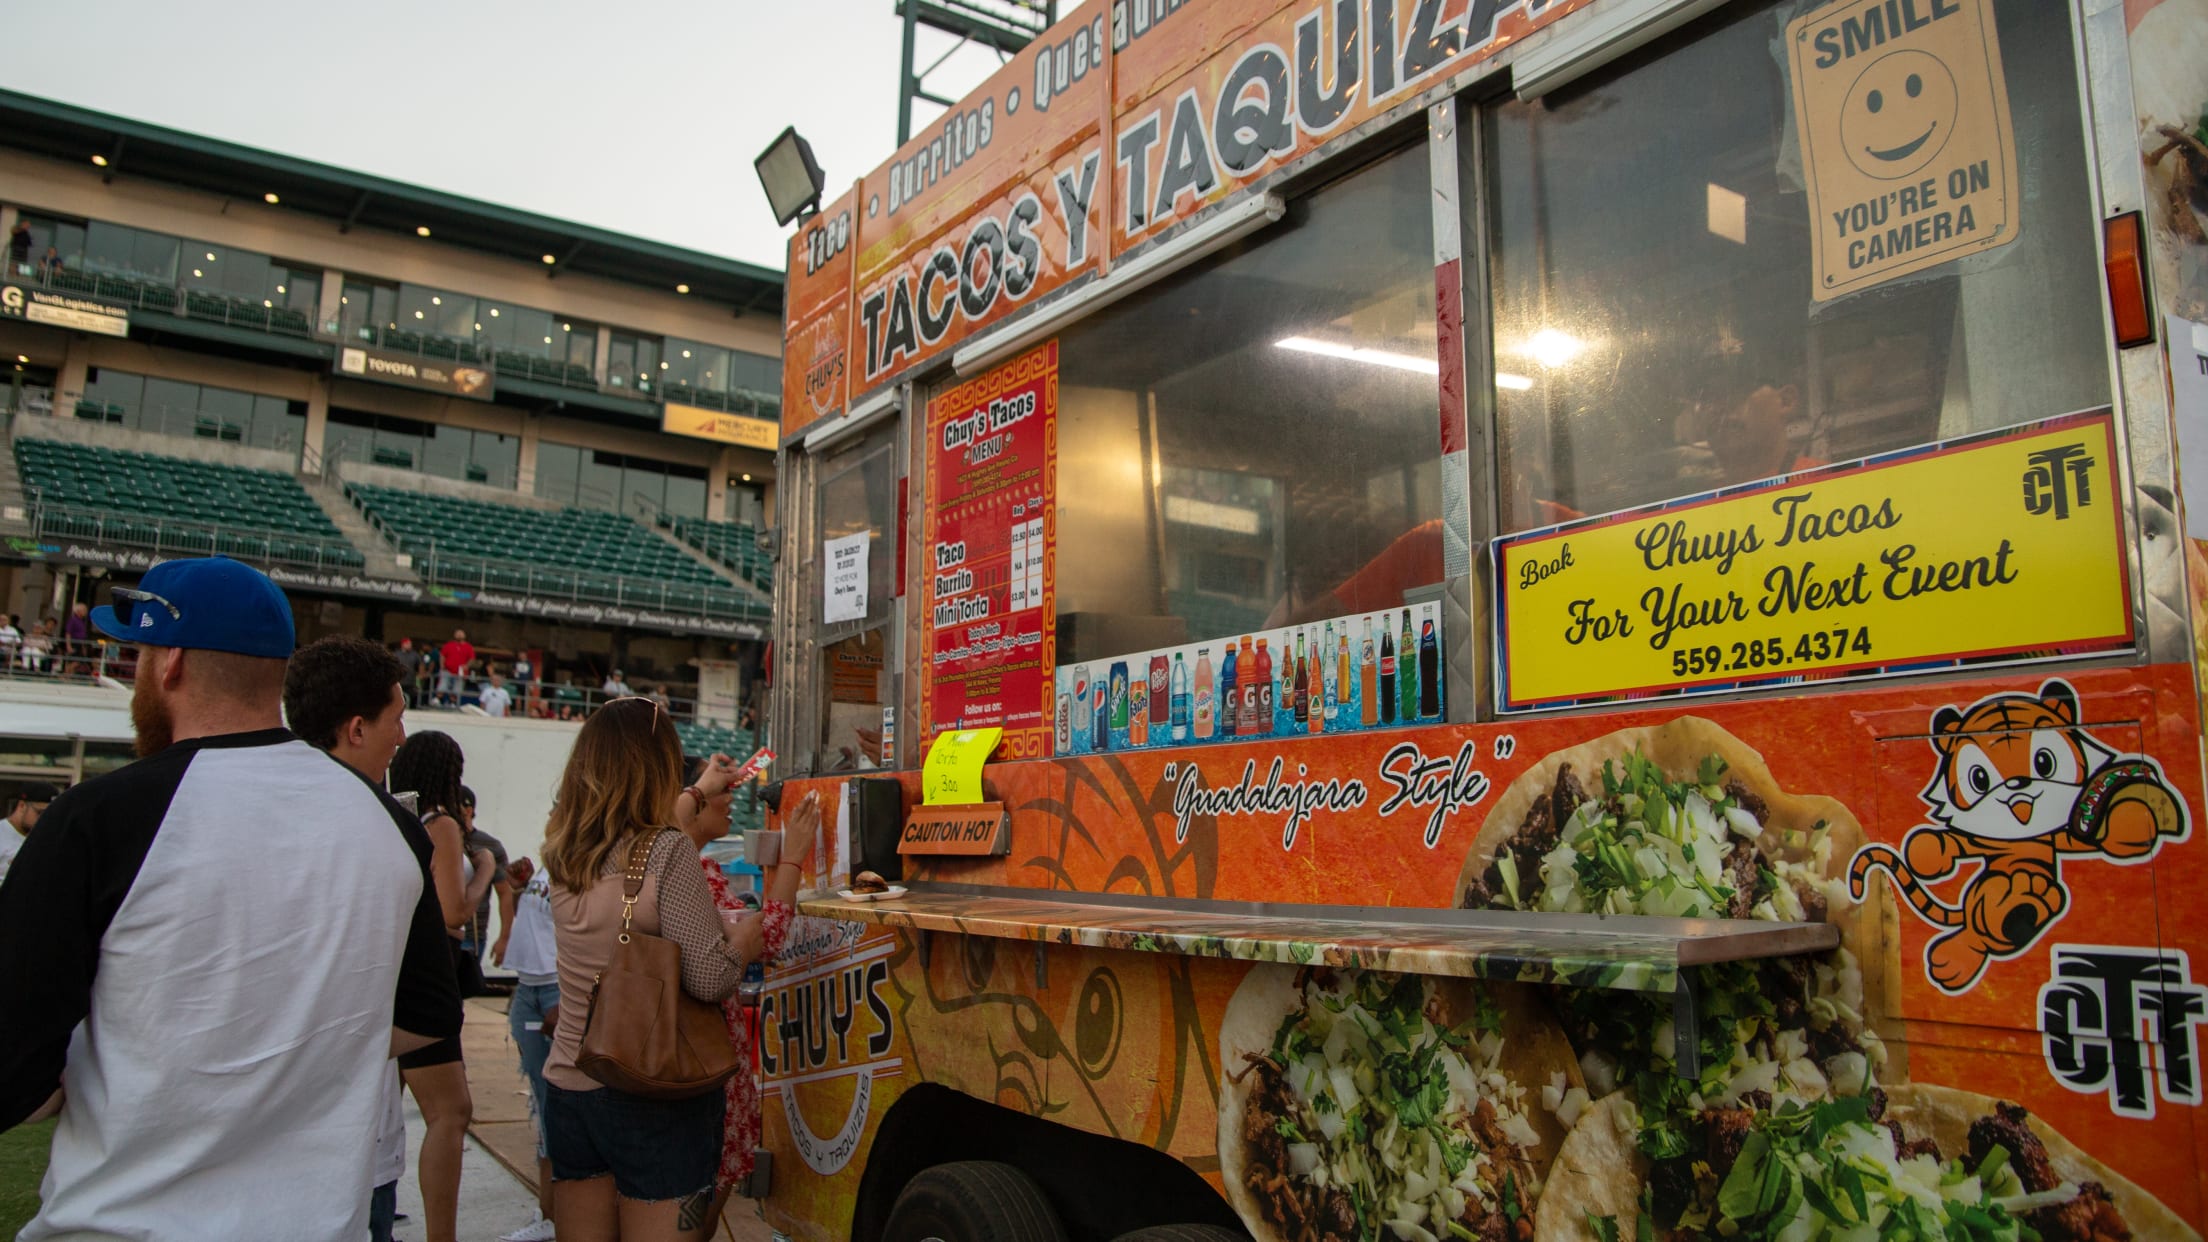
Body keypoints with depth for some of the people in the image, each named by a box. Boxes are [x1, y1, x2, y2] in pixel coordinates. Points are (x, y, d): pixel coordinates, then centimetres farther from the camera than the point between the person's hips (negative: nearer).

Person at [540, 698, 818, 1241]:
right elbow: (710, 978, -20)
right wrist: (790, 860, -12)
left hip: (569, 1088, 6)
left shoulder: (563, 855, 2)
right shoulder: (667, 854, -17)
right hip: (655, 1100, -6)